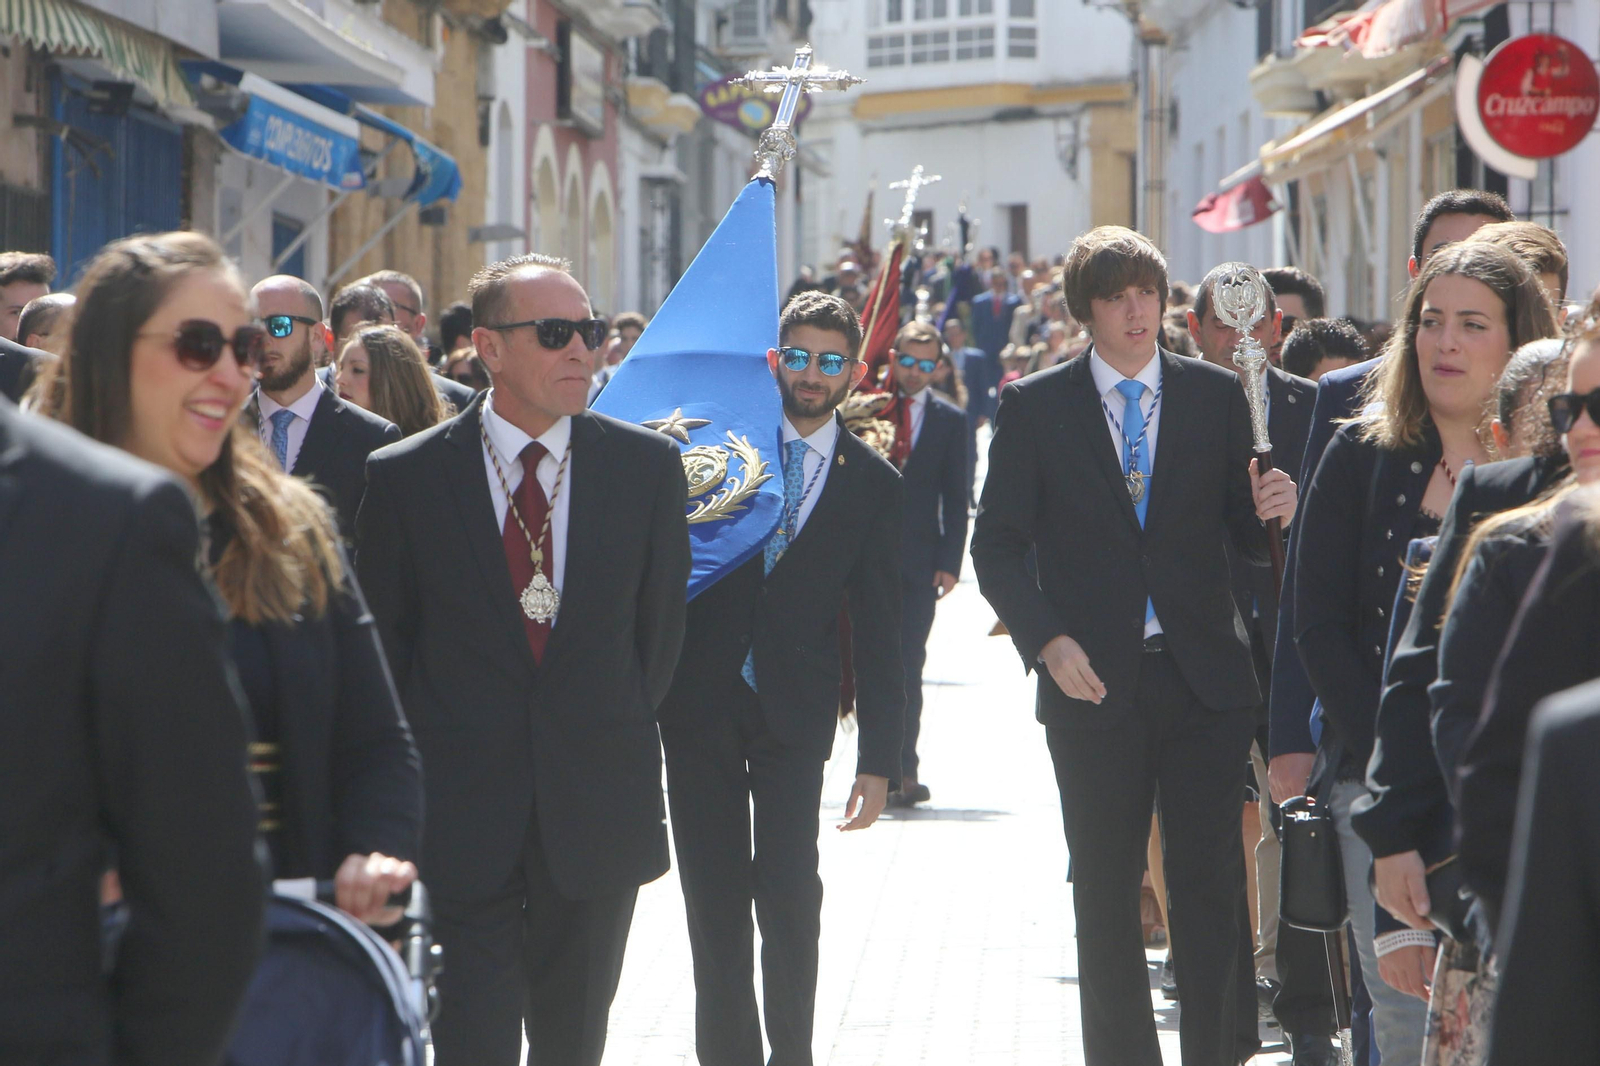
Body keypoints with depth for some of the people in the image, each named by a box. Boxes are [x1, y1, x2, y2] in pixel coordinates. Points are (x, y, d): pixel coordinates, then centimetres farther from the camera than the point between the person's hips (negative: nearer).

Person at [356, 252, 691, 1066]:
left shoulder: (647, 466, 2)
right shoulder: (405, 477, -3)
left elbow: (660, 621, 12)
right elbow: (381, 644, 5)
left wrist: (616, 737, 11)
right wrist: (419, 772, 7)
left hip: (596, 813, 2)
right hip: (462, 818, -2)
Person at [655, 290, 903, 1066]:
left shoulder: (874, 484, 4)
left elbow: (879, 631, 4)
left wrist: (879, 759, 0)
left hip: (793, 712, -1)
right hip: (701, 703, 1)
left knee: (790, 896, -8)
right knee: (714, 896, 5)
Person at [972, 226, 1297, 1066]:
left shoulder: (1216, 395, 7)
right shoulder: (1035, 407, 3)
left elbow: (1241, 537, 8)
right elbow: (997, 544, 2)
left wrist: (1270, 514, -16)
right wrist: (1046, 641, -11)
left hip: (1203, 678, 0)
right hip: (1093, 681, 0)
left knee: (1212, 884, -2)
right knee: (1106, 894, 6)